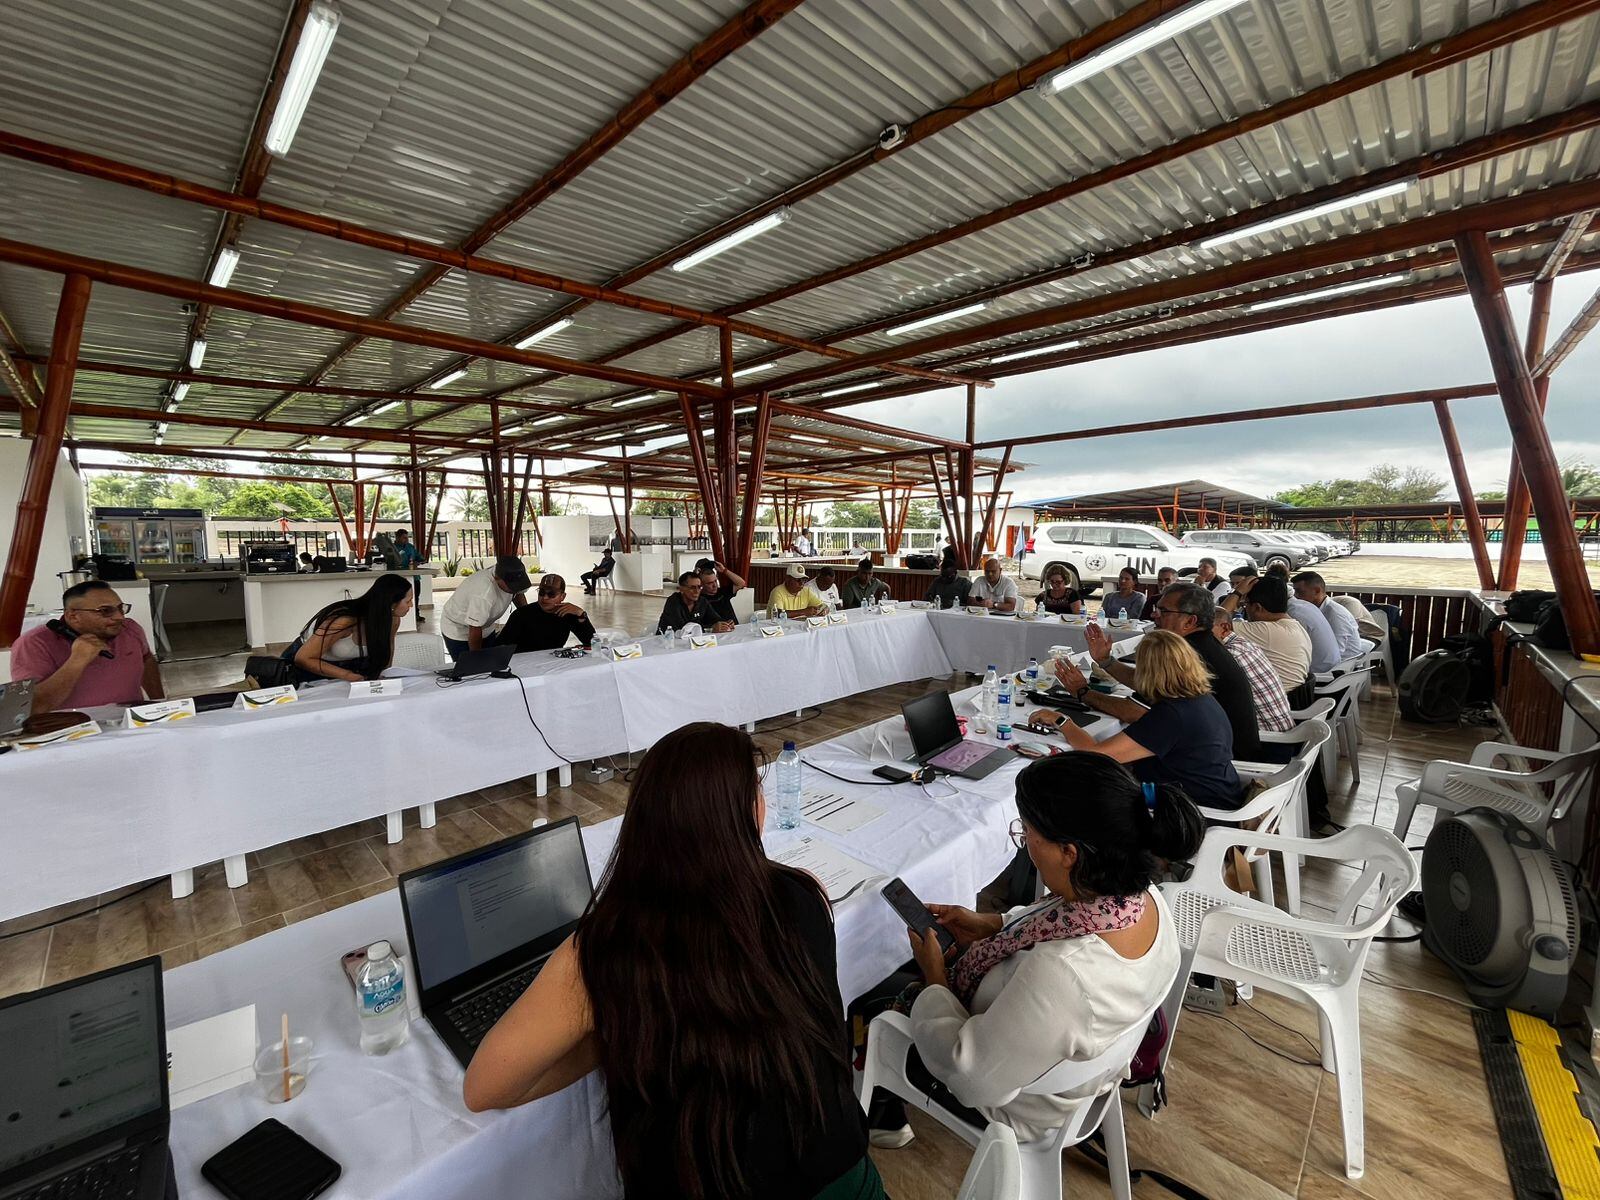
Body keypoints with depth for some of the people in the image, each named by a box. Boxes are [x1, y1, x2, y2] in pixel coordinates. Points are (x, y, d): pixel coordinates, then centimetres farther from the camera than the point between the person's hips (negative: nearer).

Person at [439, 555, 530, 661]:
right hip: (457, 631, -7)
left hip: (486, 628, 7)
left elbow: (518, 593, 8)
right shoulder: (484, 594, -41)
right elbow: (475, 631, -31)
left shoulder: (514, 579, -19)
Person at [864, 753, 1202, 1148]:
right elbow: (1066, 926, 2)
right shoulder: (1140, 894, -22)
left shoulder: (1061, 973, -46)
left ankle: (884, 1117, 46)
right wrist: (991, 925, -4)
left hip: (1007, 1095, -6)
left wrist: (934, 979, -17)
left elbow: (974, 1078, -30)